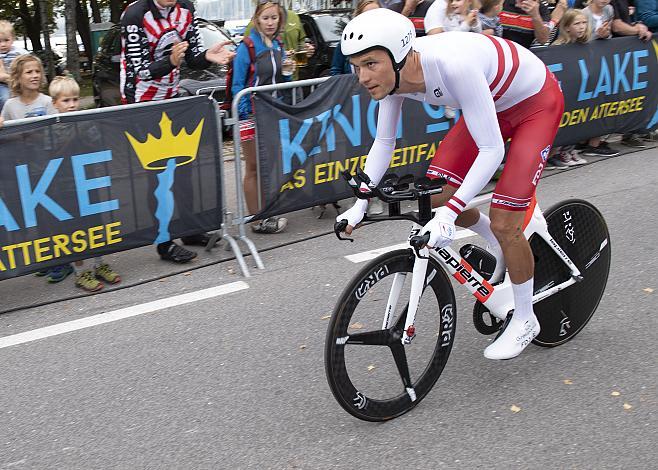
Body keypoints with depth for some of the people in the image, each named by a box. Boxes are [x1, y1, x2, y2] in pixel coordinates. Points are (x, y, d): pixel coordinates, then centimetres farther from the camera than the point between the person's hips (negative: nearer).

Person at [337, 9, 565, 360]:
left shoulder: (452, 65, -40)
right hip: (492, 104, 7)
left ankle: (524, 320, 11)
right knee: (436, 195, -3)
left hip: (535, 103, -7)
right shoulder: (393, 74, -18)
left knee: (503, 222, -11)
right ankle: (497, 245, 26)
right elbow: (383, 142, -6)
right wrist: (360, 204, -14)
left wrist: (450, 213, -43)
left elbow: (491, 149, -37)